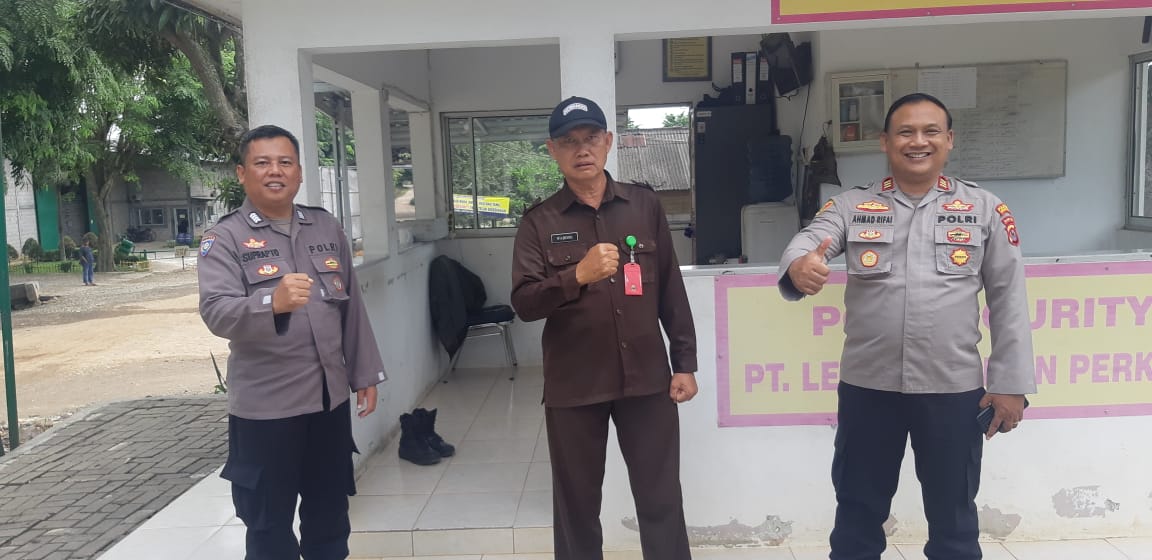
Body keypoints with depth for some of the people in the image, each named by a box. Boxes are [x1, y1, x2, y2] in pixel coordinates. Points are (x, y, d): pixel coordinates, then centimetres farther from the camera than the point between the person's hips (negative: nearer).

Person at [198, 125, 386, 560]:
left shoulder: (327, 228, 8)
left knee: (330, 513, 19)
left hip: (330, 397, 5)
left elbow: (352, 307, 11)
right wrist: (271, 303, -39)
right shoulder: (225, 238, -7)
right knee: (269, 523, 9)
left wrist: (365, 374, 10)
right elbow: (216, 312, -21)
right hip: (264, 407, -4)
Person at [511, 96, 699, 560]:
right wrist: (577, 276, -26)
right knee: (576, 503, 12)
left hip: (647, 379, 1)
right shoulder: (539, 222, -2)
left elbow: (672, 290, 6)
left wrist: (684, 362, 3)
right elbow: (523, 303, -10)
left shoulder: (645, 206, 3)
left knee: (661, 500, 10)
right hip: (573, 385, -1)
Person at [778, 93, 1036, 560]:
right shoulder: (850, 206, 2)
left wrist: (1010, 384, -1)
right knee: (858, 510, 14)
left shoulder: (985, 209, 3)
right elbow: (805, 243, -15)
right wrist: (799, 266, -41)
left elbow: (1009, 299, 3)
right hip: (867, 385, 0)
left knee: (953, 514, 16)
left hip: (953, 388, 0)